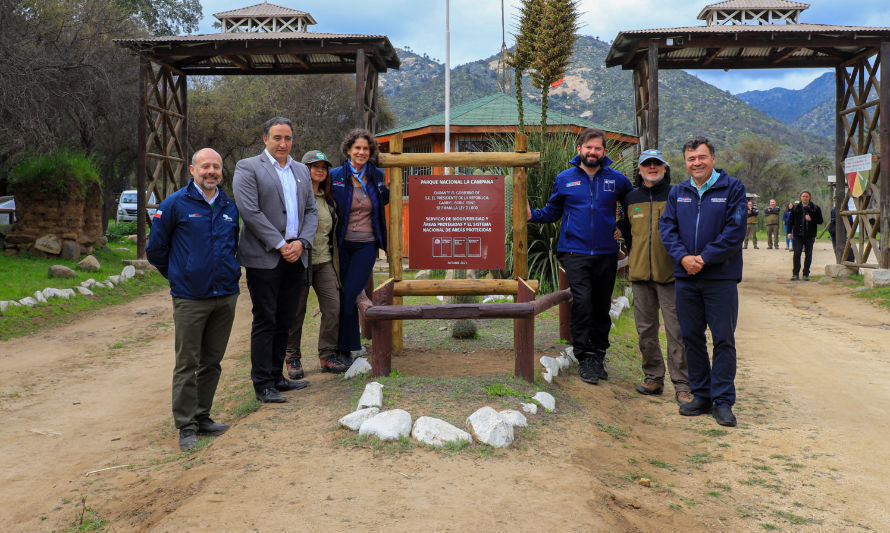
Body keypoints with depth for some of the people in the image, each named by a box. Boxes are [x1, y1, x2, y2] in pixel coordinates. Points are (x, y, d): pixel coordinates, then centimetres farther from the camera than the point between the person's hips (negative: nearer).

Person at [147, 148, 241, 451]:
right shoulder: (175, 204, -4)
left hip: (226, 297, 5)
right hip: (190, 299, -4)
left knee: (212, 362, 11)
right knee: (187, 363, 0)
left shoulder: (229, 207, 10)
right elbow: (155, 249, 2)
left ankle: (202, 417, 23)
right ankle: (186, 425, 9)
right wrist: (179, 276, 8)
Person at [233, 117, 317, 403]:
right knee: (265, 322, -2)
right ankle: (262, 384, 6)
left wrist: (301, 242, -3)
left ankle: (276, 377, 22)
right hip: (264, 258, -6)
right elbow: (250, 211, -12)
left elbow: (311, 211, 14)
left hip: (295, 258, 6)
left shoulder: (301, 171, 16)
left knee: (284, 320, 11)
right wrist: (280, 245, -14)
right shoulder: (247, 168, -3)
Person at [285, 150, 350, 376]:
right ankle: (292, 358, 15)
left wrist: (335, 262, 19)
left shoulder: (328, 199, 16)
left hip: (324, 262, 6)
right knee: (297, 311, 1)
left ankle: (327, 355, 11)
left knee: (333, 307, -1)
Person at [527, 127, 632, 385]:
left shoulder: (616, 179, 7)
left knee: (602, 306, 9)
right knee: (582, 303, -13)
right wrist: (532, 215, -5)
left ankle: (598, 356, 22)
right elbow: (552, 211, 12)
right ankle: (585, 359, -5)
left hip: (606, 254, 2)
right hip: (575, 253, -2)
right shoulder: (565, 179, 5)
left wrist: (623, 228, 7)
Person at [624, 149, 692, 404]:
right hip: (640, 273, 4)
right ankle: (653, 377, 21)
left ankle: (682, 385, 2)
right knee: (645, 328, 9)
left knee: (676, 330, -4)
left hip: (669, 272, -4)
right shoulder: (631, 198, 12)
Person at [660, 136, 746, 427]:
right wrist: (682, 256, -11)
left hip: (721, 278, -4)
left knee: (723, 340, 0)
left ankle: (723, 401, 7)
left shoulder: (732, 188, -2)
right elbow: (667, 227, 5)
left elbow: (735, 230, -10)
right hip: (685, 278, 4)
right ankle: (701, 396, 21)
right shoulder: (677, 192, 11)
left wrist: (704, 258, -14)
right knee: (691, 338, 9)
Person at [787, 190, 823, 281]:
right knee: (797, 253, -8)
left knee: (808, 255, 3)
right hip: (798, 234, 0)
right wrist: (789, 232, 1)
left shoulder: (815, 208, 5)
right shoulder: (795, 208, 7)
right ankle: (795, 274, -2)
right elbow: (790, 220, 10)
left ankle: (806, 274, 11)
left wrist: (811, 219, -14)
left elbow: (820, 220, 3)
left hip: (810, 235, 0)